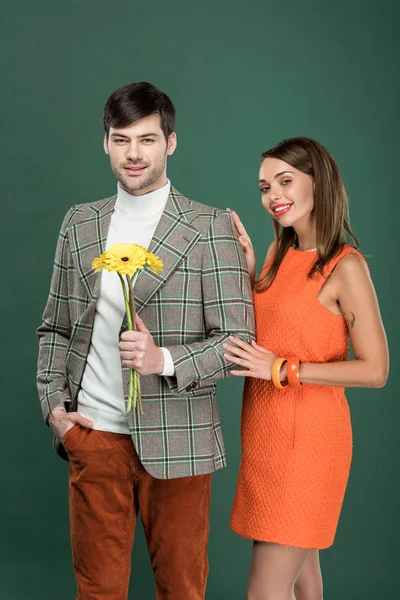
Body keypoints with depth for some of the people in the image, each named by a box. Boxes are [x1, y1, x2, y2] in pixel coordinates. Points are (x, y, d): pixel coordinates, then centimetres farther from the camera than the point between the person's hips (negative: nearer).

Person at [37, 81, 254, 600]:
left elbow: (239, 338, -7)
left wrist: (165, 359, -22)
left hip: (176, 441, -3)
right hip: (92, 435, 3)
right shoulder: (79, 224, 9)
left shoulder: (211, 228, -5)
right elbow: (56, 327, 15)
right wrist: (53, 402, 2)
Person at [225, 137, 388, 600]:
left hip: (306, 436, -7)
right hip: (266, 428, 7)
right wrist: (248, 266, 2)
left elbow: (375, 370, -16)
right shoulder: (280, 253, 8)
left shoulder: (345, 266, -14)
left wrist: (280, 369, -18)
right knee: (298, 560, 19)